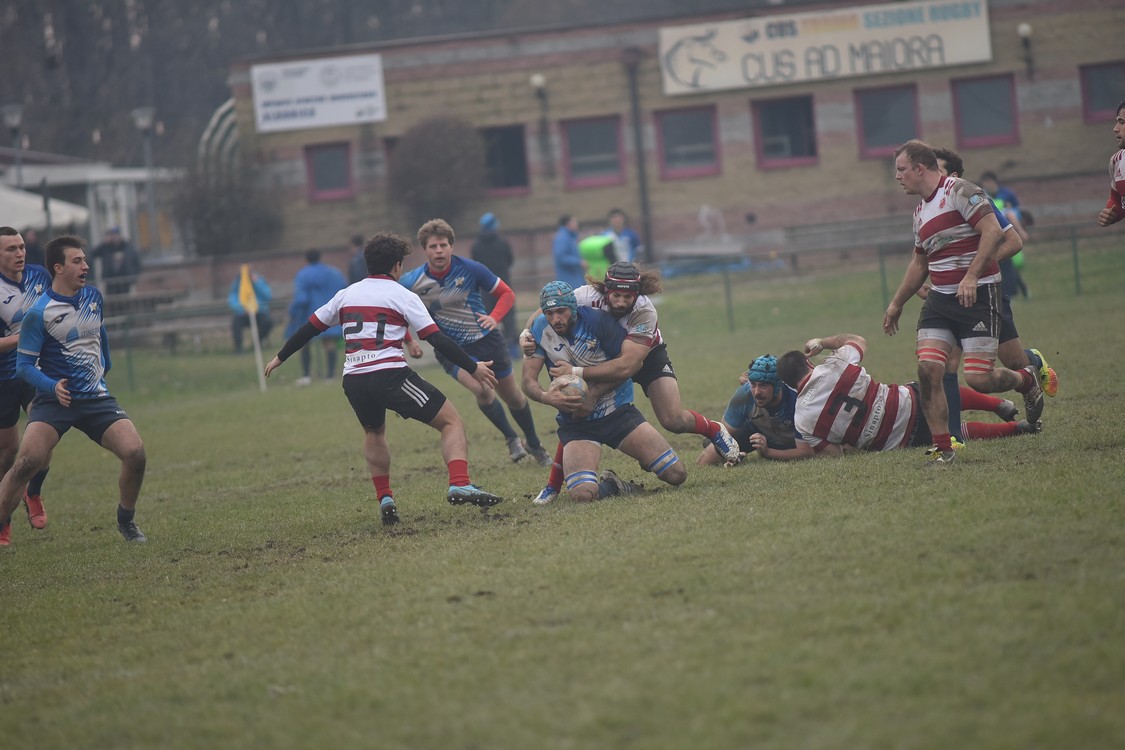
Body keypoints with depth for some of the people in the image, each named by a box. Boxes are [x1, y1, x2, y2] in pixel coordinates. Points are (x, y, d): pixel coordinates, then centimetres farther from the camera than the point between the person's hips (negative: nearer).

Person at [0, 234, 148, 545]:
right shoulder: (38, 313, -10)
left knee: (135, 453, -14)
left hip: (96, 398, 4)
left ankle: (126, 521, 10)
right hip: (55, 401, -4)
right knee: (27, 462, -24)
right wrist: (52, 386, -24)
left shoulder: (94, 298, 8)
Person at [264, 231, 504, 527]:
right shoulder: (402, 296, 4)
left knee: (374, 433, 33)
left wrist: (280, 357, 38)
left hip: (353, 380, 5)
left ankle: (385, 500, 21)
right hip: (391, 375, -5)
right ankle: (460, 485, -20)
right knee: (451, 422, 2)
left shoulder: (346, 295, 17)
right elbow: (437, 339, -3)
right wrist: (473, 368, 3)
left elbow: (310, 328, 24)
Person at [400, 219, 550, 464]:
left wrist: (494, 317, -20)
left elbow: (507, 293, -3)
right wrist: (408, 341, -6)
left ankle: (534, 445, 39)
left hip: (486, 340, 1)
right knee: (482, 389, -28)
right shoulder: (412, 282, -14)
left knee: (512, 396, 13)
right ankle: (511, 439, -3)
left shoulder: (470, 269, -14)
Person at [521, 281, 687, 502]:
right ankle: (610, 485, 8)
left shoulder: (597, 320, -12)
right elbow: (528, 381, -7)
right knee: (582, 494, -27)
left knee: (676, 474, -9)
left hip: (618, 411, 0)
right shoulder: (540, 329, -6)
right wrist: (547, 397, -29)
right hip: (576, 423, 0)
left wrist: (594, 394, -16)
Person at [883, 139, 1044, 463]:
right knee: (928, 369, -9)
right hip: (939, 299, 8)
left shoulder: (959, 191, -9)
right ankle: (943, 449, -3)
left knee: (978, 378, -12)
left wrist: (971, 277, -26)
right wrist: (897, 304, 32)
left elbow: (992, 231, -19)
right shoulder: (920, 211, 17)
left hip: (977, 295, -8)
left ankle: (1026, 381, 21)